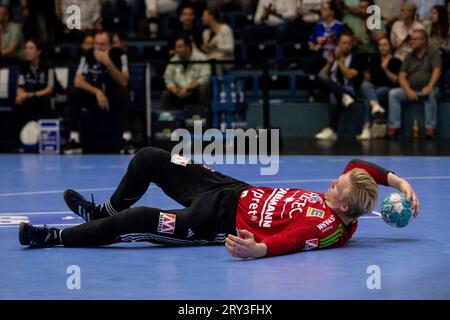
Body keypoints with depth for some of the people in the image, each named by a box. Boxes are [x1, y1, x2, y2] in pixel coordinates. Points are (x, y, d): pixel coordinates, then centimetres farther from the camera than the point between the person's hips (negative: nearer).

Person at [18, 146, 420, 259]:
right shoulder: (340, 200, -5)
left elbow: (288, 242, -44)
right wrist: (398, 180, -1)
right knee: (148, 158, 15)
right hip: (238, 191, 9)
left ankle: (56, 238, -1)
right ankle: (106, 211, 41)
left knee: (138, 219, -20)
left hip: (220, 220, -9)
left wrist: (256, 250, -61)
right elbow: (358, 167, 10)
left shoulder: (327, 226, -29)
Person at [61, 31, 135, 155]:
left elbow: (123, 82, -23)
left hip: (114, 99, -2)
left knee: (124, 92, -34)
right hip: (95, 98, 2)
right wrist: (97, 92, -28)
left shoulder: (119, 55, -14)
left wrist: (108, 63, -34)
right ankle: (74, 140, -24)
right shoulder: (88, 56, -9)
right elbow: (78, 81, -14)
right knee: (74, 93, -24)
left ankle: (127, 140, -37)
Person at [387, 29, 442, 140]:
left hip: (427, 90, -4)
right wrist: (408, 91, -14)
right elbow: (402, 76, 6)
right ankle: (394, 127, -23)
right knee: (393, 93, -21)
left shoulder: (433, 53, 3)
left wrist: (430, 86, -30)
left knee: (431, 94, -38)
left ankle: (430, 128, -34)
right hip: (411, 90, 4)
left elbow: (437, 71, -12)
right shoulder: (409, 57, 15)